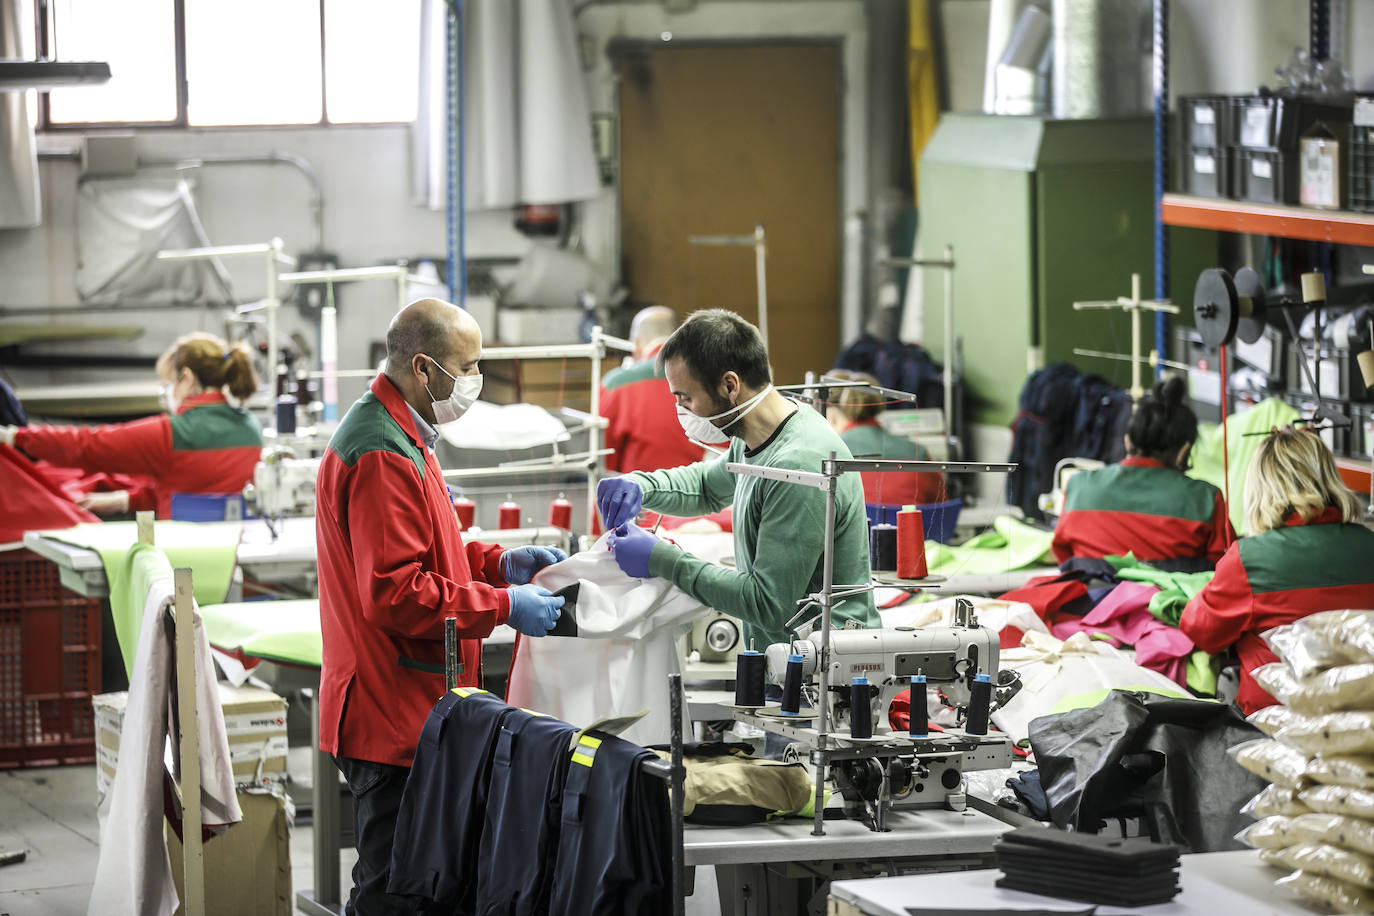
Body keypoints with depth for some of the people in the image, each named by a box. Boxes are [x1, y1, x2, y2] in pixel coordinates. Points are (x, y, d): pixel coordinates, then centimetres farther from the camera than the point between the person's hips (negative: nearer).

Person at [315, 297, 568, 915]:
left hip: (405, 716, 11)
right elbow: (394, 595, -23)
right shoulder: (381, 458, -18)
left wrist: (498, 562, 13)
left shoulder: (397, 436, 17)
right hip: (394, 721, -11)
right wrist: (503, 605, -17)